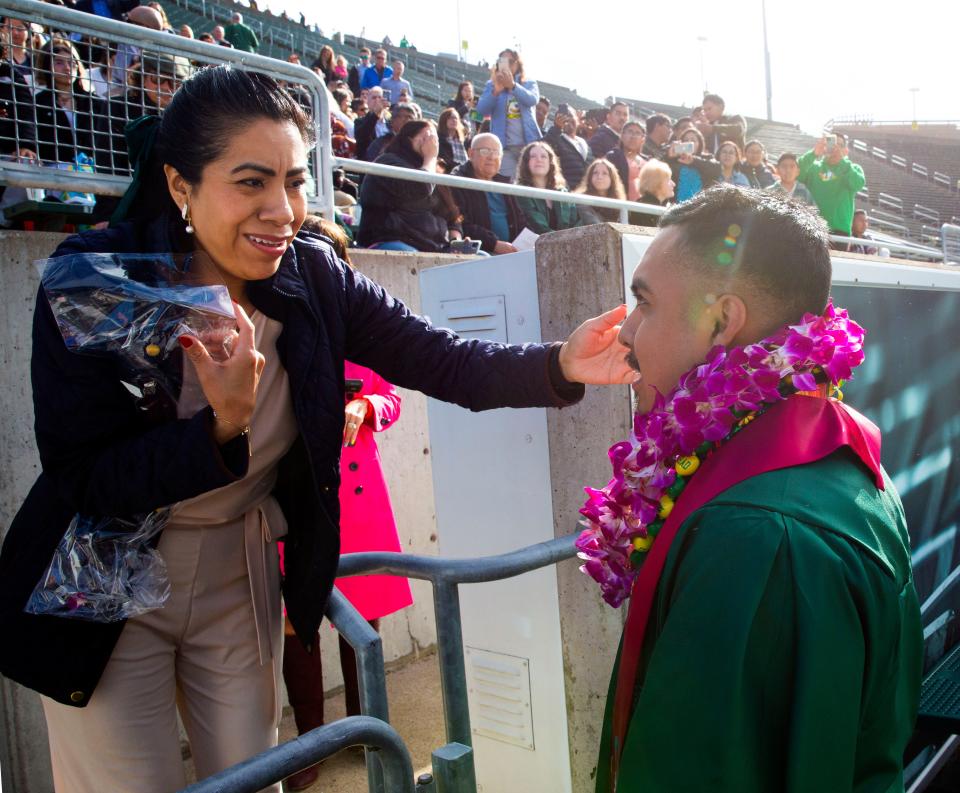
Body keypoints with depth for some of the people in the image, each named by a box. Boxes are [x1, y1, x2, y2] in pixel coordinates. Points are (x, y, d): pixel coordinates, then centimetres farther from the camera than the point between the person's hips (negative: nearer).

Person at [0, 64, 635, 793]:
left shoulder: (312, 277, -11)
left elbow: (438, 359, -18)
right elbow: (85, 480, -22)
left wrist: (560, 365, -35)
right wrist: (221, 427, -38)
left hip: (242, 575, 3)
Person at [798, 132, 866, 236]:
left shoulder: (853, 169, 12)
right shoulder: (814, 167, 13)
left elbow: (859, 184, -10)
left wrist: (842, 160, -19)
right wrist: (814, 153, -23)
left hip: (839, 229, -1)